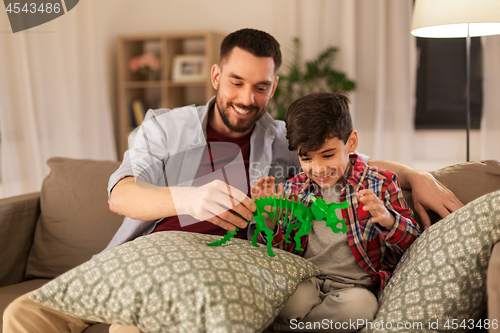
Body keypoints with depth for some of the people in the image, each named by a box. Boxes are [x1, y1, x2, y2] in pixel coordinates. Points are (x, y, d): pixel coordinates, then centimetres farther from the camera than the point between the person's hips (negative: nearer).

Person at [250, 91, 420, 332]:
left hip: (354, 285, 1)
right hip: (305, 282, -1)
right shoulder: (293, 190, 10)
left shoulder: (379, 184, 4)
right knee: (295, 299, -36)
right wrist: (269, 221, -7)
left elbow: (414, 244, 2)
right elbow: (280, 250, 13)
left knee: (361, 305, -34)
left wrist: (387, 221, -20)